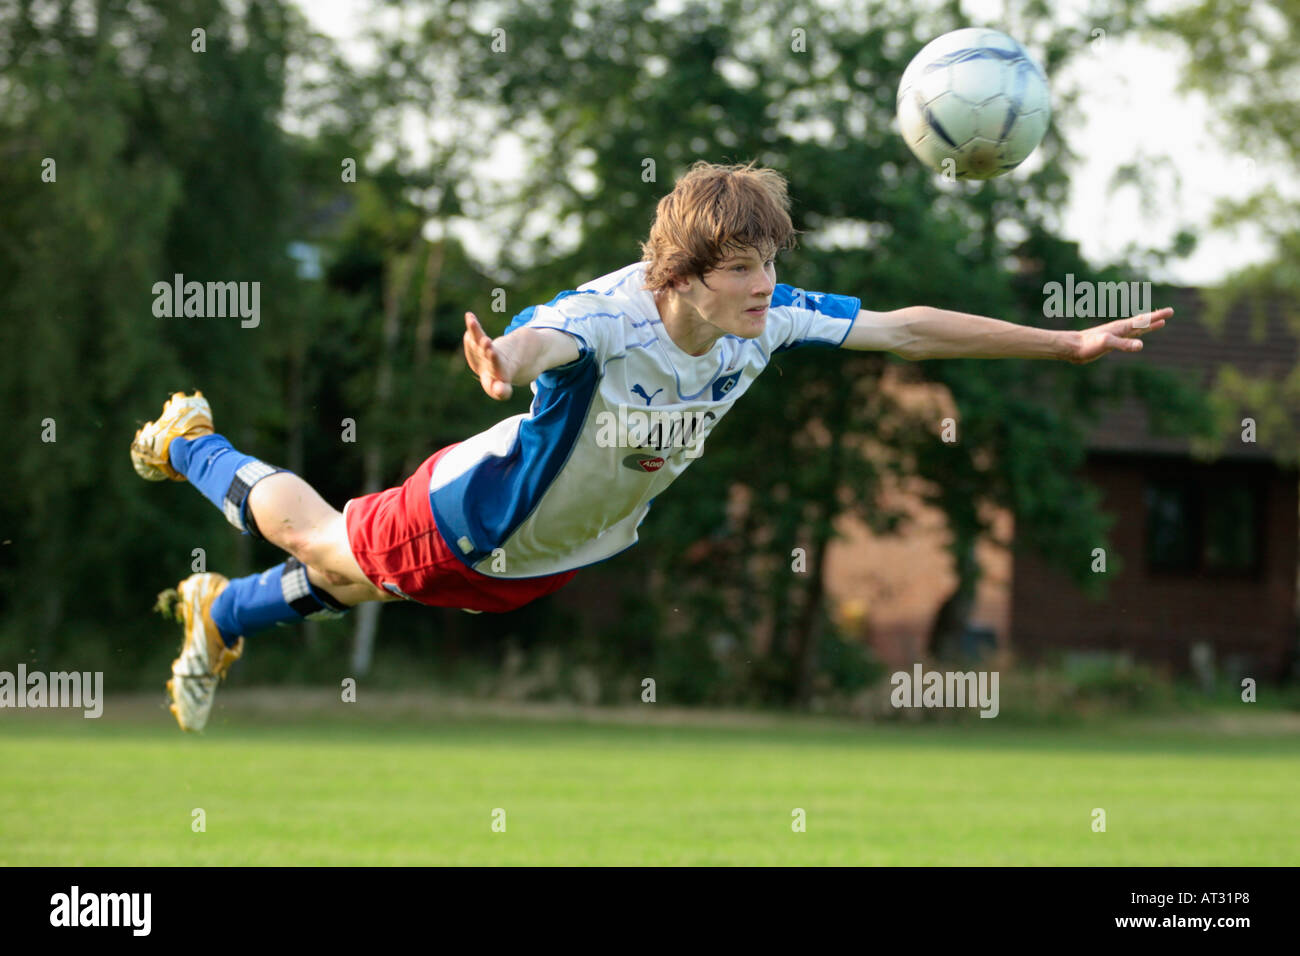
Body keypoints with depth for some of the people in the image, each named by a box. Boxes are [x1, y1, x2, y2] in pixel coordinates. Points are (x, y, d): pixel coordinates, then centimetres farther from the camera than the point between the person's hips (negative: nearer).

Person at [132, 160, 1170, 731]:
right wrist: (504, 363, -90)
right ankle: (193, 444, 52)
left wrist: (1069, 343, -23)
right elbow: (537, 338, -65)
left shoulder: (768, 320, -25)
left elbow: (907, 326, -19)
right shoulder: (609, 317, -42)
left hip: (556, 559, 5)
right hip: (463, 529, -5)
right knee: (327, 544, 24)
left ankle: (220, 616, 55)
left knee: (351, 583, 28)